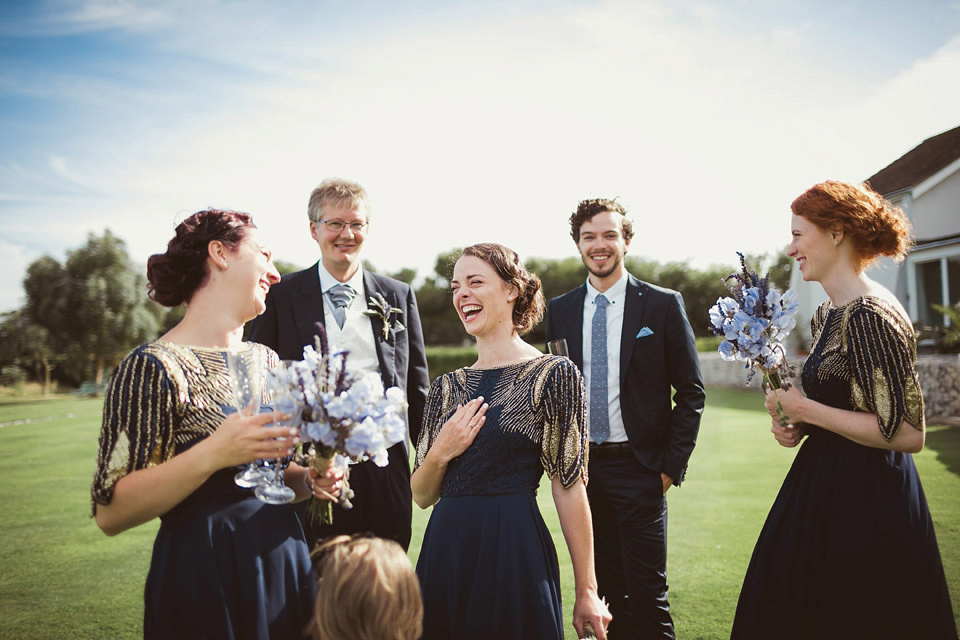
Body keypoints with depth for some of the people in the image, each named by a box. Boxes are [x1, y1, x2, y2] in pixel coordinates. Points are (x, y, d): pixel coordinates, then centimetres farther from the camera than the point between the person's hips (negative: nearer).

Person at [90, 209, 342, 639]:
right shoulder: (155, 367, -13)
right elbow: (111, 513, -16)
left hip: (284, 567, 7)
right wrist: (213, 454, -27)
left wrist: (310, 480, -2)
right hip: (206, 583, -7)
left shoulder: (267, 361, 8)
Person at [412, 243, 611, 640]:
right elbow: (422, 496, 12)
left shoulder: (553, 374, -6)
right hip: (446, 558, 5)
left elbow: (569, 488, -8)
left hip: (515, 558, -5)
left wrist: (586, 592, -7)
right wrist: (440, 454, -8)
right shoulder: (448, 387, 9)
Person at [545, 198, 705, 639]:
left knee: (648, 595, -1)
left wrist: (672, 465, -5)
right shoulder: (560, 310, 8)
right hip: (580, 468, 3)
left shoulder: (663, 305, -2)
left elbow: (690, 392, 0)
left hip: (639, 469, -3)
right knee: (606, 590, 12)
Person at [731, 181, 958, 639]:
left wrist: (807, 410, -18)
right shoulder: (826, 316, 9)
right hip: (827, 488, 9)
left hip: (865, 505, -9)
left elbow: (907, 433, -23)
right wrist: (797, 425, 3)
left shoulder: (871, 316, -19)